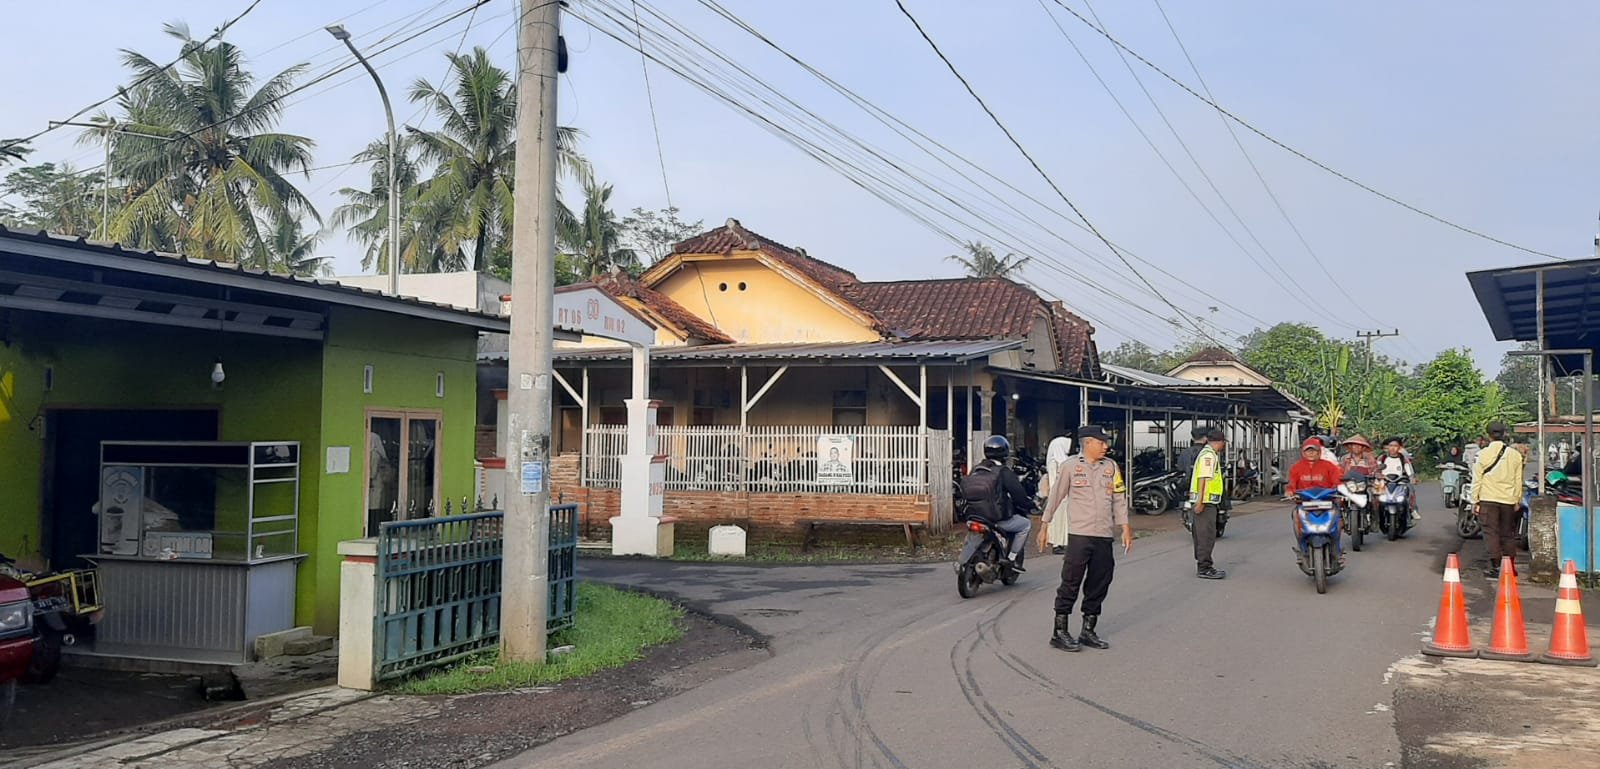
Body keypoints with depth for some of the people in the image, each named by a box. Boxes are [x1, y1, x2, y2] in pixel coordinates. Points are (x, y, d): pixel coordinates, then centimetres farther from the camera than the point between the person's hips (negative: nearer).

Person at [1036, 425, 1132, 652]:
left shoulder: (1111, 467, 10)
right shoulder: (1071, 466, -1)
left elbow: (1119, 499, 12)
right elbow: (1055, 496, 5)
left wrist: (1125, 527, 7)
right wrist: (1045, 526, 6)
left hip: (1104, 536, 5)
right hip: (1079, 534, -4)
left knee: (1098, 585, 8)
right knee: (1070, 584, -4)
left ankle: (1088, 631, 18)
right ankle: (1060, 632, 2)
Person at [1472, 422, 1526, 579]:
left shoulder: (1483, 454, -6)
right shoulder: (1515, 455, 2)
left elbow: (1477, 479, -4)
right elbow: (1518, 481, 9)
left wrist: (1475, 501, 3)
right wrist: (1517, 501, 18)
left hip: (1488, 499, -3)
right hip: (1508, 500, 3)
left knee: (1491, 532, -1)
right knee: (1507, 534, 12)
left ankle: (1496, 567, -8)